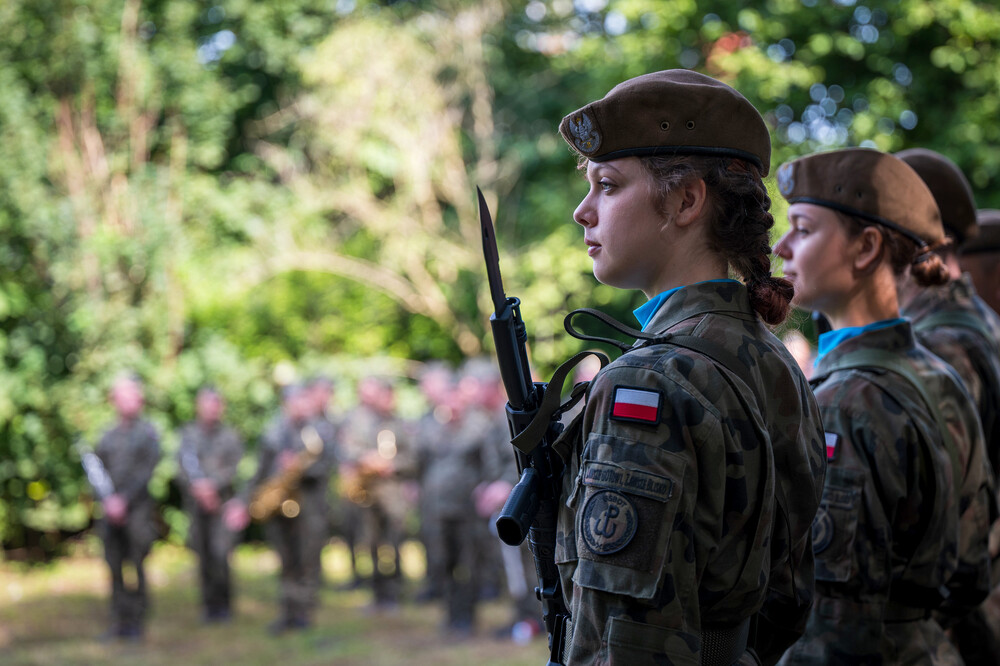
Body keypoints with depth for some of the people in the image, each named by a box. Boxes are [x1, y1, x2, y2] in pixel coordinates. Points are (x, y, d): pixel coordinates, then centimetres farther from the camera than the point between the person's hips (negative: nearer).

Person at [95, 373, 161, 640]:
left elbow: (146, 471, -7)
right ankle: (119, 621, 9)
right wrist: (107, 499, -5)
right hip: (112, 510, 4)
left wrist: (124, 500, -15)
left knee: (135, 567, -5)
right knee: (115, 567, 3)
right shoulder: (108, 436, 14)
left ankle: (137, 622, 2)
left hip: (137, 508, -4)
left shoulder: (148, 433, 2)